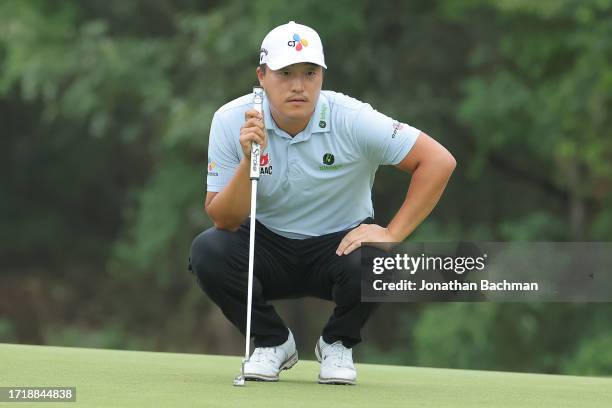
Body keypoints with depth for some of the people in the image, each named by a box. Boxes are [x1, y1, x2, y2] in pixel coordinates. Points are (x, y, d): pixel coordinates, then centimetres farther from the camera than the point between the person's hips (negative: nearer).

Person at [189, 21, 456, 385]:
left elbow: (439, 161, -19)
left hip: (340, 243, -1)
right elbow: (224, 220, -16)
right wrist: (248, 160, -33)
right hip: (268, 248, 1)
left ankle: (338, 344, 1)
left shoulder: (351, 120, -20)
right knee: (207, 251, -28)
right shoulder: (231, 121, -15)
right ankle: (273, 342, 1)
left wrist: (392, 234, -22)